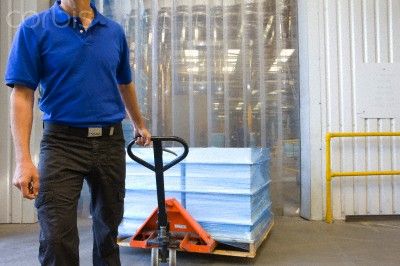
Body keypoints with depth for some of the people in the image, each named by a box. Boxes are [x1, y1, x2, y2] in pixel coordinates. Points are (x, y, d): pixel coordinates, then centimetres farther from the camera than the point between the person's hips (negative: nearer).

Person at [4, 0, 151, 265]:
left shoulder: (115, 31, 9)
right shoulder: (33, 29, -1)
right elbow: (22, 95, -7)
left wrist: (140, 126, 30)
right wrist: (24, 160, -15)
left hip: (111, 143, 3)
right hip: (63, 143, -3)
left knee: (108, 231, 15)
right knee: (57, 240, -4)